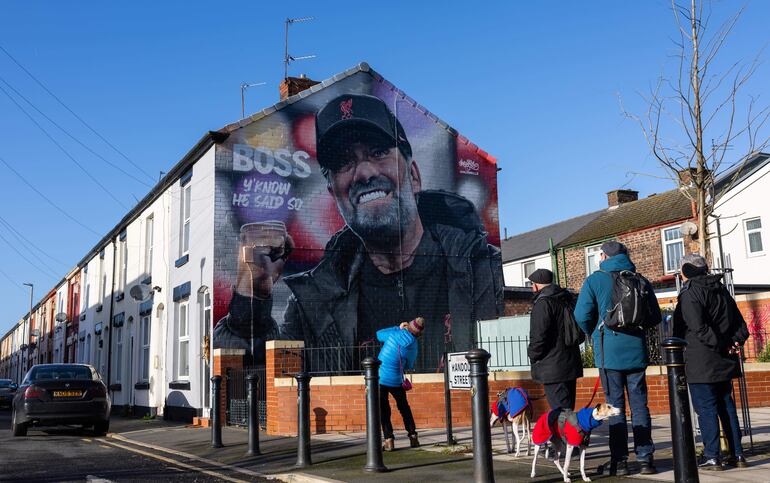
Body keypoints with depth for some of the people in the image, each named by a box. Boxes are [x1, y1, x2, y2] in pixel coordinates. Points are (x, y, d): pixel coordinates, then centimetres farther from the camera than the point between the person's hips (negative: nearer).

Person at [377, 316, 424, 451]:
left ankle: (388, 439, -1)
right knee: (404, 408, 19)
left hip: (380, 378, 0)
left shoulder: (394, 334, -9)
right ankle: (413, 437, 17)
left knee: (383, 410, 7)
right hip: (396, 380, 1)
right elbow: (409, 366, 9)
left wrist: (398, 328, 14)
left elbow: (379, 334, 12)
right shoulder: (413, 347, -7)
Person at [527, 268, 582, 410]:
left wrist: (533, 356, -4)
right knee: (568, 409, 16)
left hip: (553, 368, -9)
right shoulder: (566, 299, 14)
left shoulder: (543, 303, -15)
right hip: (571, 363, 9)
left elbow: (539, 336, -19)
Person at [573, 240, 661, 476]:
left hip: (609, 352, -3)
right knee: (639, 405, 9)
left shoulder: (594, 280, -3)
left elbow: (581, 317, -8)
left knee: (615, 407, 3)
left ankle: (619, 461, 5)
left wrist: (594, 334, 11)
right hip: (636, 351, 3)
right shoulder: (640, 280, 6)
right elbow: (655, 317, 8)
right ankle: (645, 458, 8)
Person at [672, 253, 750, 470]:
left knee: (706, 408, -3)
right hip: (724, 363, 7)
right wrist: (734, 343, 2)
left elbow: (699, 329, -23)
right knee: (726, 405, 13)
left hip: (701, 363, -7)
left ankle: (712, 456, -2)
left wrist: (720, 344, -15)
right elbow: (741, 325, 14)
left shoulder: (689, 294, -11)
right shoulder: (721, 291, 14)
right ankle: (737, 454, 16)